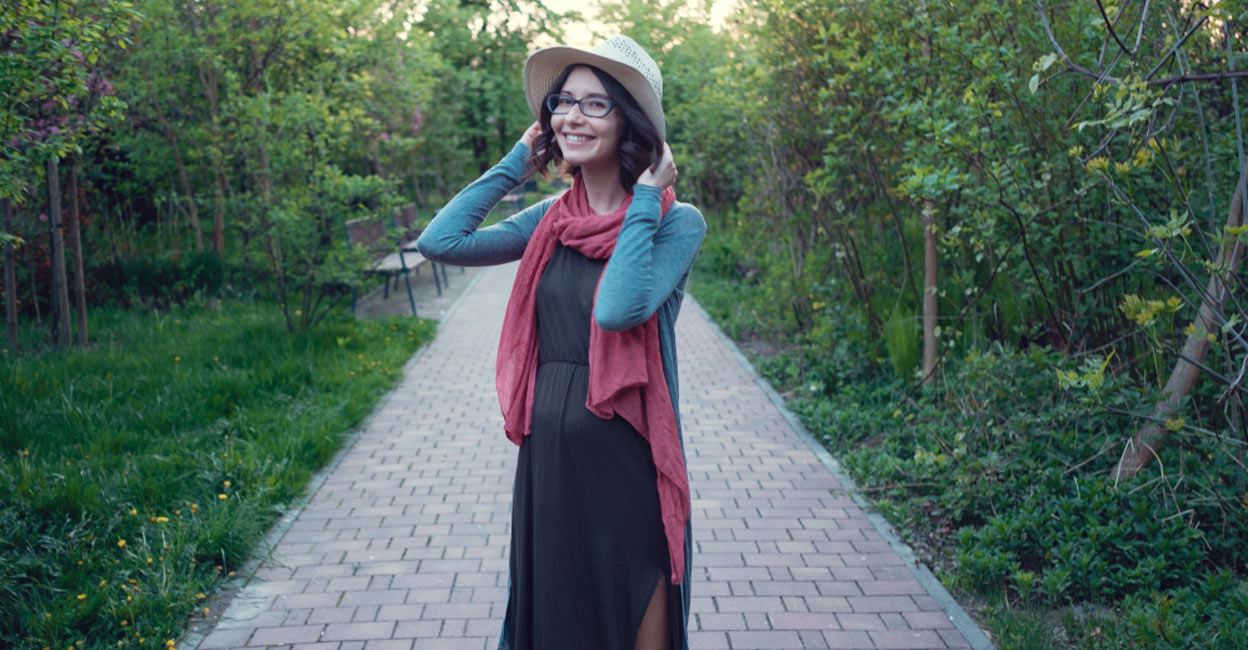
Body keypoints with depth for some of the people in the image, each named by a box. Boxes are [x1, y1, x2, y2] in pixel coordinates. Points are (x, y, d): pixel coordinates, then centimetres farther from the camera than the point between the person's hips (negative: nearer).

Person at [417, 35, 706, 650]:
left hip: (627, 457, -5)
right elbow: (440, 240, -4)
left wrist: (643, 200, -17)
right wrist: (516, 163, 2)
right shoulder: (551, 219, 6)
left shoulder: (676, 222, -9)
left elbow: (619, 308, -26)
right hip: (547, 454, 5)